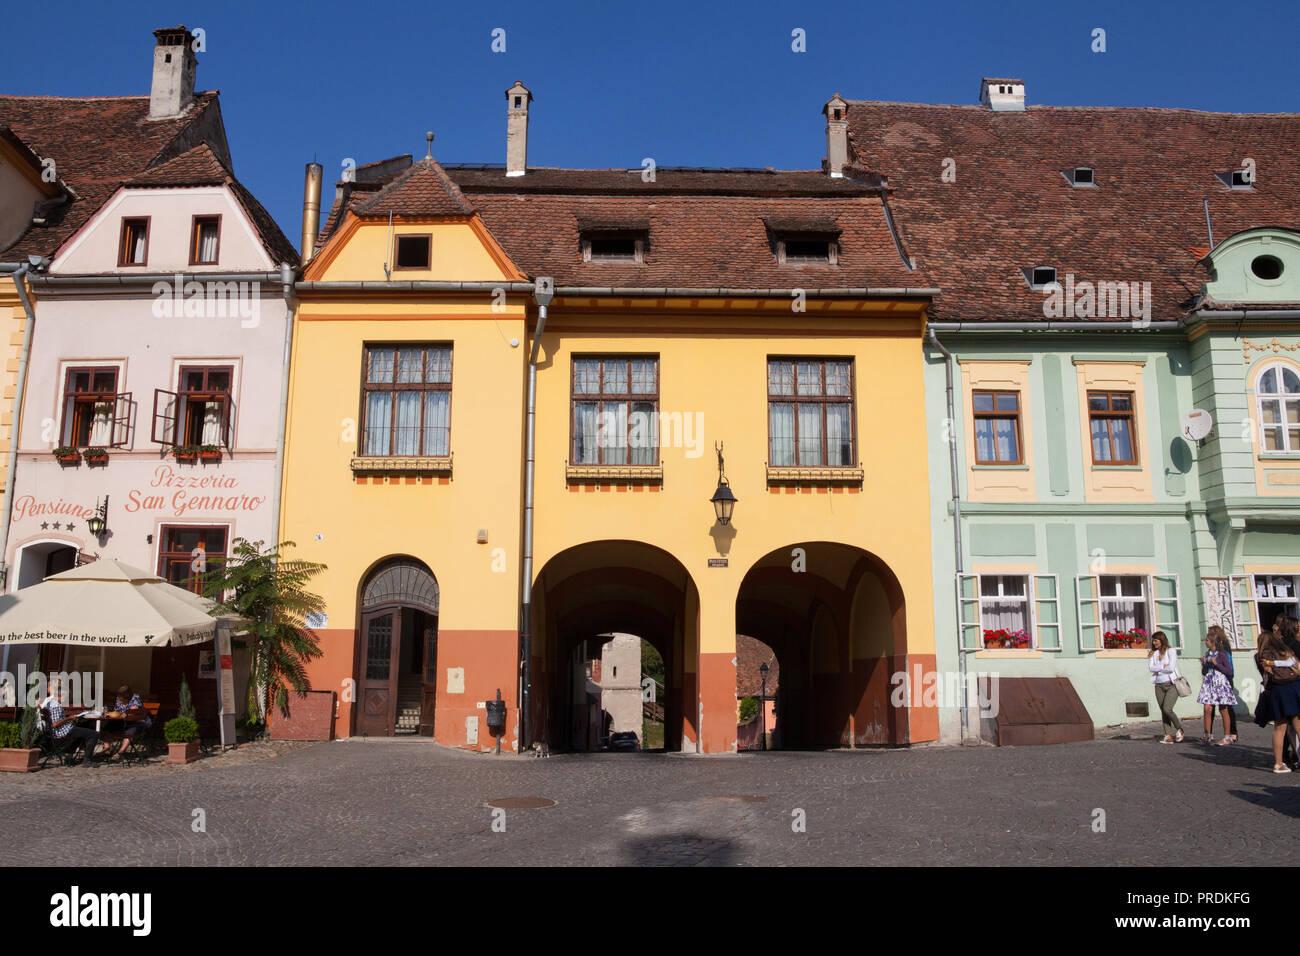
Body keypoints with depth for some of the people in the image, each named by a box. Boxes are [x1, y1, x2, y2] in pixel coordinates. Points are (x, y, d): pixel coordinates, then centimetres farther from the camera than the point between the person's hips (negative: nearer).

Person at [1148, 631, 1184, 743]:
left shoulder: (1171, 651, -1)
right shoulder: (1153, 654, 13)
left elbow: (1171, 668, -12)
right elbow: (1150, 668, -1)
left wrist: (1157, 669, -2)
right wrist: (1163, 667, -10)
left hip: (1171, 684, -5)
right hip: (1159, 686, 5)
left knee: (1167, 709, -17)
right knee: (1163, 711, 1)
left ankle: (1179, 729, 5)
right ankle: (1169, 735, 3)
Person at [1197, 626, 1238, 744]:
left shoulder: (1222, 653, -7)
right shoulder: (1207, 654, 10)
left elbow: (1229, 671, -12)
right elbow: (1204, 672, 15)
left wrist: (1216, 664, -18)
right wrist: (1204, 663, -3)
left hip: (1221, 682, -5)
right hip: (1209, 683, 5)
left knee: (1224, 710, 1)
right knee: (1208, 709, -2)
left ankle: (1228, 736, 9)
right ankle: (1208, 735, 4)